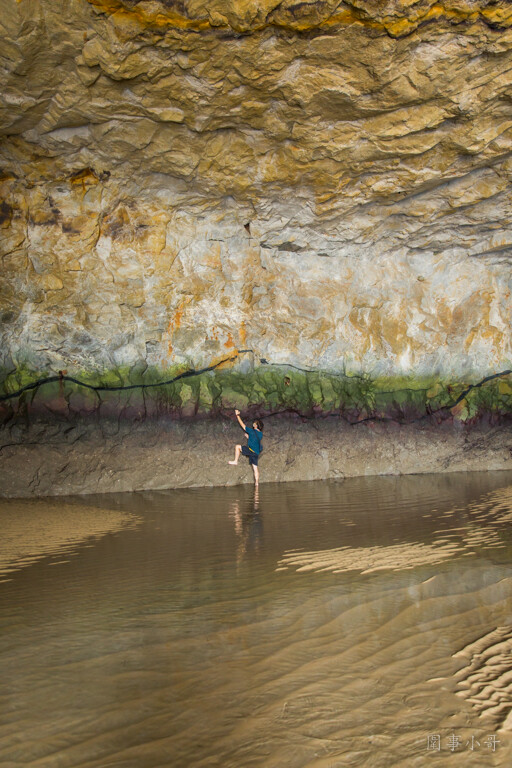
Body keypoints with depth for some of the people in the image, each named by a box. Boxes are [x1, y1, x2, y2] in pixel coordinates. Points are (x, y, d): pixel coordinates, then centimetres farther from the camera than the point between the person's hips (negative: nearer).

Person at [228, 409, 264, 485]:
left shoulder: (252, 431, -8)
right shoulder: (260, 434, 11)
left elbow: (242, 425, 1)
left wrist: (237, 415, 9)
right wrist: (249, 437, 34)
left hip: (251, 450, -7)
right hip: (256, 453, 7)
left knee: (237, 447, 4)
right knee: (255, 467, 9)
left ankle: (235, 461, 3)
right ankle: (256, 483, 8)